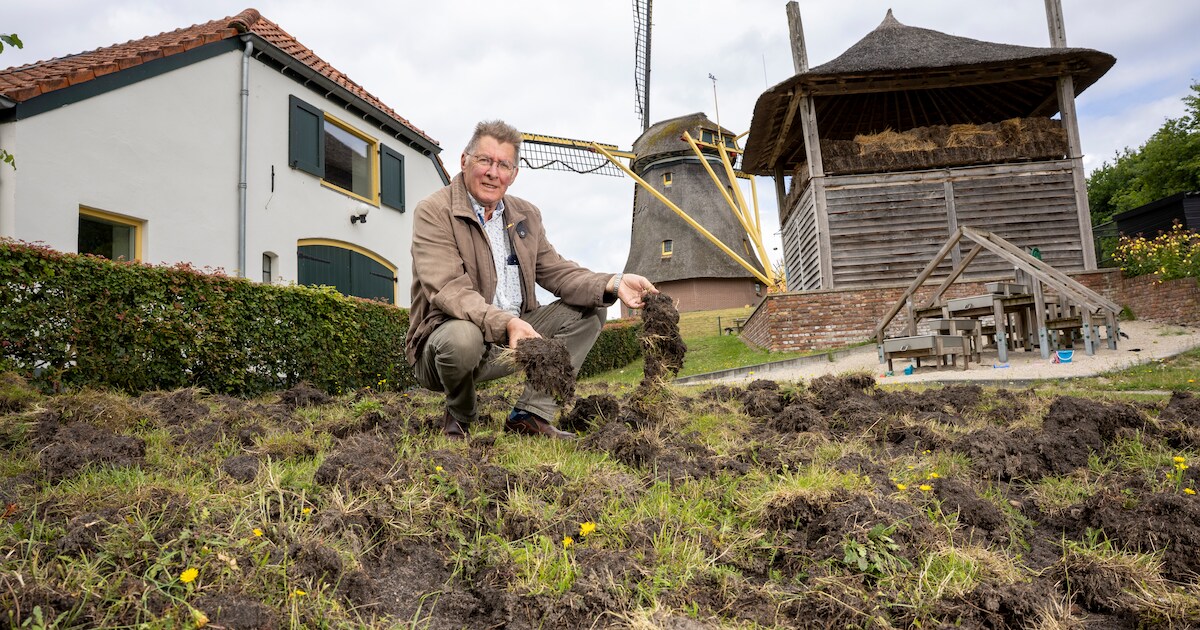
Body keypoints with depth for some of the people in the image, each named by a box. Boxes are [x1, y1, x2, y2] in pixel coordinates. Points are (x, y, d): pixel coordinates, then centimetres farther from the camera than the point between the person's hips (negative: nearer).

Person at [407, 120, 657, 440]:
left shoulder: (527, 215, 11)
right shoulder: (433, 212, -11)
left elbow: (556, 272, 7)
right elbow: (448, 290, -24)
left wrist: (612, 284, -12)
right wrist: (506, 323, -40)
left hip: (515, 335, 7)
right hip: (448, 337, -6)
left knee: (590, 308, -2)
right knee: (462, 337, -40)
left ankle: (531, 414, -5)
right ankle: (460, 416, -3)